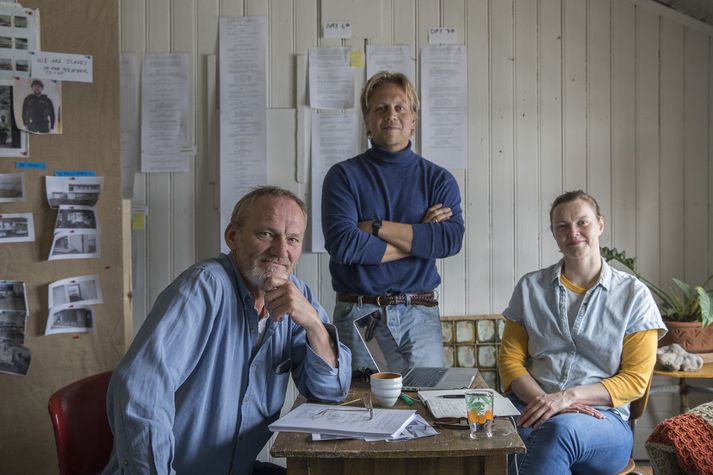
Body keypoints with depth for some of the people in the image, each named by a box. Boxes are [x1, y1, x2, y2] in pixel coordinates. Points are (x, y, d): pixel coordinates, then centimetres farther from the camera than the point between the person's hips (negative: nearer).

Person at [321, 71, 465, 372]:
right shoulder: (344, 175, 1)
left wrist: (377, 228, -12)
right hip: (358, 312, -1)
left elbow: (452, 239, -9)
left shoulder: (437, 178, 7)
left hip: (420, 314, 2)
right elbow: (342, 244, -14)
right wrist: (419, 238, -8)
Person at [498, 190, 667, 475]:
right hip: (534, 409, 2)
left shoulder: (634, 294, 6)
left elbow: (635, 379, 3)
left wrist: (570, 396, -13)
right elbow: (511, 358, 10)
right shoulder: (530, 287, 13)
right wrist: (544, 400, -10)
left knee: (562, 428, -38)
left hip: (604, 418, -1)